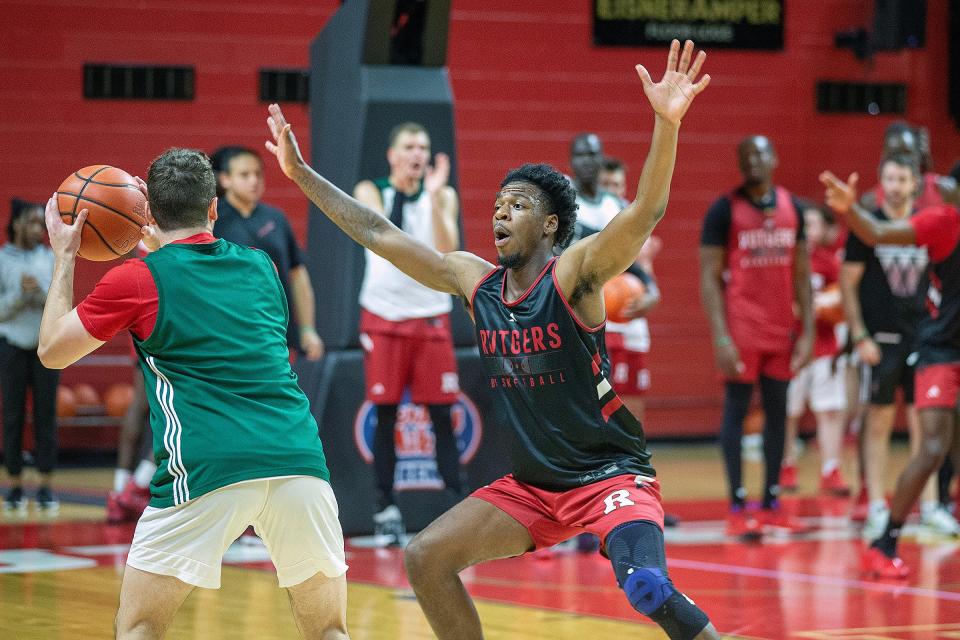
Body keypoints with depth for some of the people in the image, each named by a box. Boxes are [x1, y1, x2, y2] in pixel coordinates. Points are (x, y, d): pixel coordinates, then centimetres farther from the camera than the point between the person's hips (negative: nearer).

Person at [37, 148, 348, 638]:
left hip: (206, 469, -3)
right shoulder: (260, 267, 20)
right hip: (300, 464, 4)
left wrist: (64, 257, 29)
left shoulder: (137, 278, 7)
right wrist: (158, 245, 49)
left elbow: (51, 352, 19)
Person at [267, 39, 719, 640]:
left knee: (648, 587, -30)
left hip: (611, 473, -7)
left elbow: (647, 211, -30)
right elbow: (378, 234, 10)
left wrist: (666, 123, -46)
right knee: (425, 558, 3)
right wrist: (302, 174, 12)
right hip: (534, 483, 7)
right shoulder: (474, 280, 3)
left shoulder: (574, 274, -14)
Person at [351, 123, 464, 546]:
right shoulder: (371, 191, 1)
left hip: (431, 316, 1)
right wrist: (398, 187, -28)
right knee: (385, 415, 0)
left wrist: (434, 197, -20)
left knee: (442, 415, 0)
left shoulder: (443, 195, 4)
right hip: (384, 316, -1)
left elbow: (446, 250, -11)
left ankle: (459, 505, 2)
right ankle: (386, 509, 6)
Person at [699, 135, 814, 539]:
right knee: (736, 410, -2)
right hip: (742, 330, -5)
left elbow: (801, 274, 11)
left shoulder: (792, 208, 8)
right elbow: (709, 277, -8)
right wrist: (720, 336, -16)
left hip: (781, 330, 5)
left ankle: (772, 504, 15)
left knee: (777, 411, 8)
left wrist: (808, 331, 5)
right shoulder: (724, 210, -6)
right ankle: (737, 508, 1)